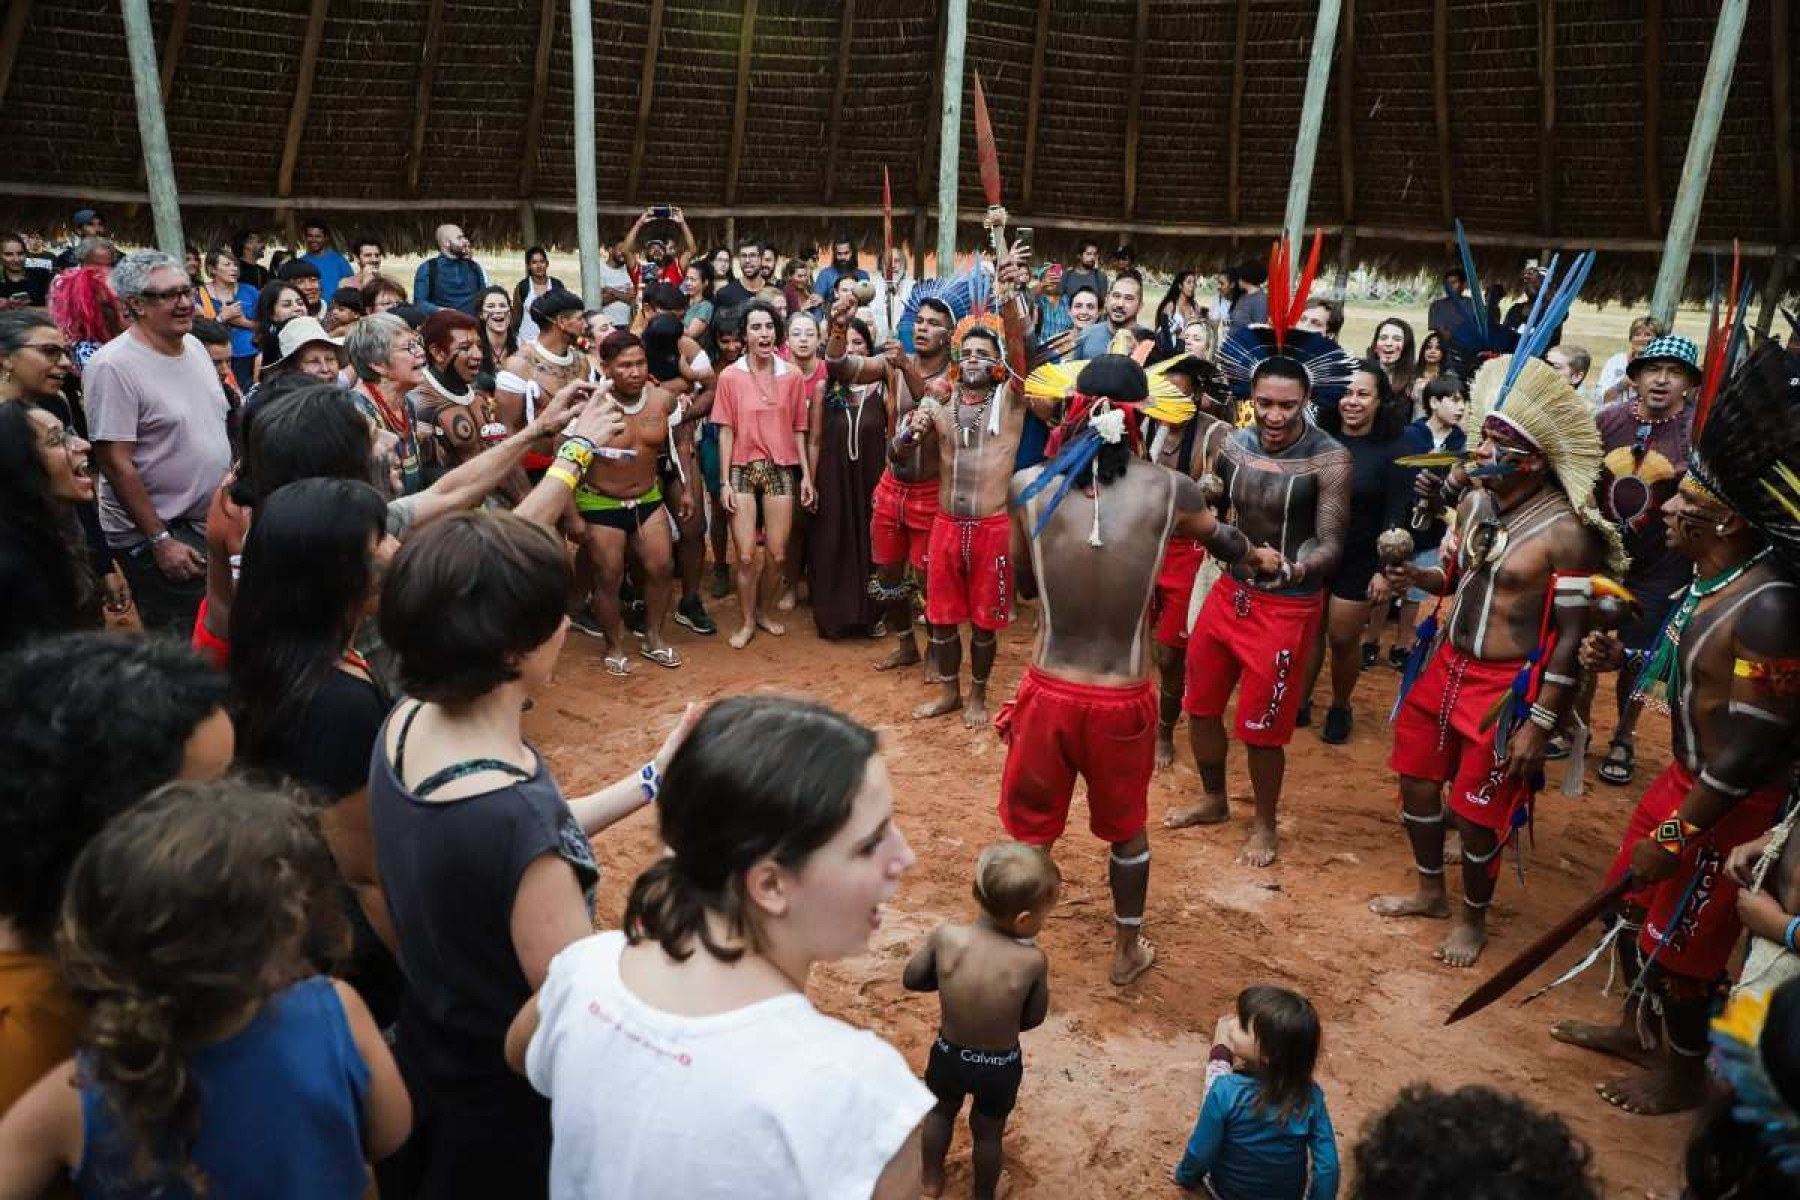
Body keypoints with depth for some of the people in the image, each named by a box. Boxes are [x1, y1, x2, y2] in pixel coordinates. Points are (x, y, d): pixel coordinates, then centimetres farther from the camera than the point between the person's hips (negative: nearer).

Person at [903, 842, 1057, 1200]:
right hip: (1002, 1066, -1)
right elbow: (1034, 1018, -13)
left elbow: (912, 979, -11)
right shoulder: (1033, 960, -29)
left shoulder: (946, 936, -27)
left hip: (949, 1054, 1)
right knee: (988, 1131, 27)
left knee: (940, 1112, 32)